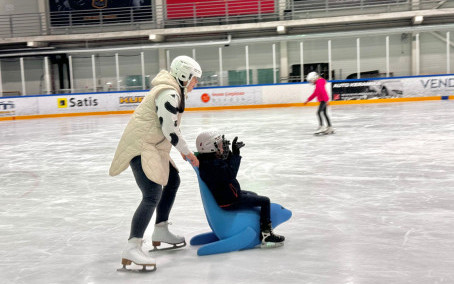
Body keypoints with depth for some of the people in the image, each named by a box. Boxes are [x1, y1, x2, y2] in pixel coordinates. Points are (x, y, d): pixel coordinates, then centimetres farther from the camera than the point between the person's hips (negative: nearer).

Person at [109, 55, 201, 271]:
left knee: (172, 181, 22)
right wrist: (187, 153, -7)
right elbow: (170, 130, -20)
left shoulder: (173, 91, 15)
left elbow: (169, 127, 22)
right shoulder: (168, 94, -18)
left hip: (152, 146, 11)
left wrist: (183, 150, 19)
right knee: (153, 195, -20)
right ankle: (131, 249, -21)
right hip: (140, 146, -11)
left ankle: (160, 232, 32)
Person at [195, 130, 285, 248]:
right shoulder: (212, 165, -27)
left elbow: (227, 166, 18)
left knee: (253, 195, 31)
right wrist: (235, 155, -32)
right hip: (229, 202, -11)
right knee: (264, 201, -10)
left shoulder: (209, 160, 6)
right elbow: (230, 174, -36)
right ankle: (266, 236, -10)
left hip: (224, 196, 11)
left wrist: (233, 153, 1)